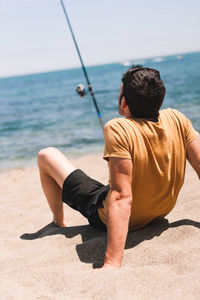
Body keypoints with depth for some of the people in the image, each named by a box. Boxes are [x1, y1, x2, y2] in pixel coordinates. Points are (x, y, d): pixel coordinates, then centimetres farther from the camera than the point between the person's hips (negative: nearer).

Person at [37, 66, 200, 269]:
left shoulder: (118, 130, -33)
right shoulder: (176, 119, -17)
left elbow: (122, 198, -39)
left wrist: (112, 263, -41)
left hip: (107, 217, -6)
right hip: (159, 215, 6)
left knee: (46, 155, 6)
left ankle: (59, 223, 29)